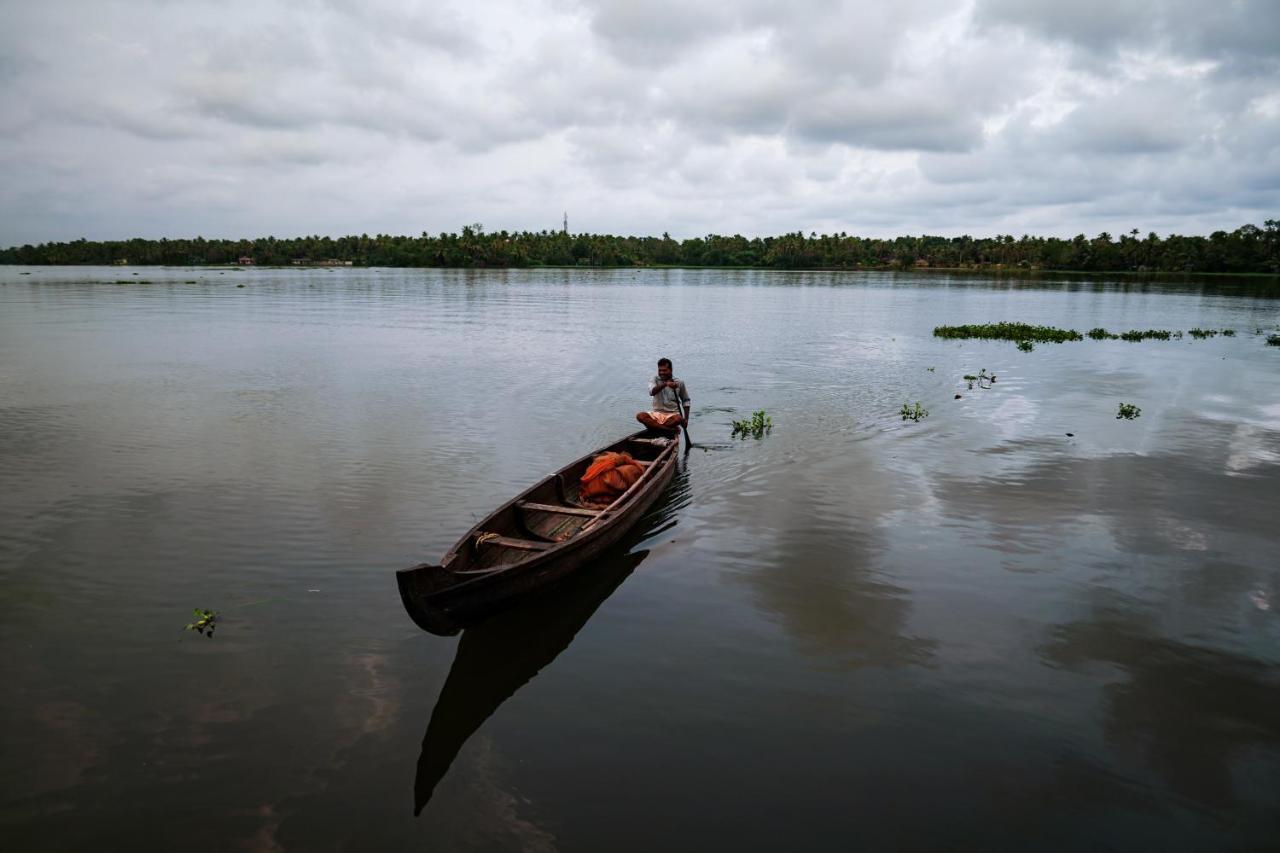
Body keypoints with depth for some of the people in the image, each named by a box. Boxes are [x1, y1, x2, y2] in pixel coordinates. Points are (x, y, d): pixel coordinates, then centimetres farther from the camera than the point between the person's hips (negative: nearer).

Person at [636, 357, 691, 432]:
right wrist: (665, 384, -35)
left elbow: (686, 400, 14)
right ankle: (670, 429, -30)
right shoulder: (655, 380, 3)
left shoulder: (679, 383, 4)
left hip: (672, 414, -1)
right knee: (640, 416, -29)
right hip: (656, 413, 1)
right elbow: (652, 392, -18)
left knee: (678, 419, -36)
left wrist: (686, 418, 3)